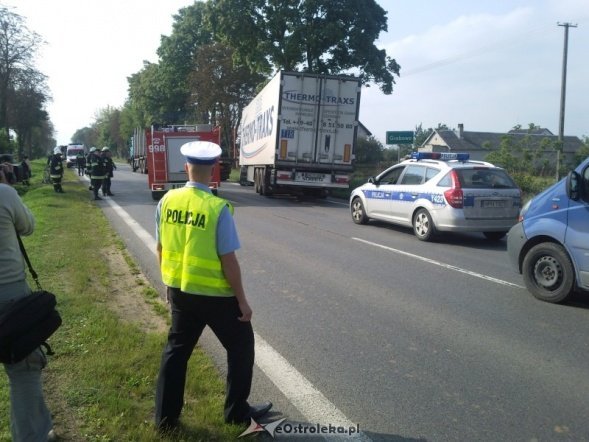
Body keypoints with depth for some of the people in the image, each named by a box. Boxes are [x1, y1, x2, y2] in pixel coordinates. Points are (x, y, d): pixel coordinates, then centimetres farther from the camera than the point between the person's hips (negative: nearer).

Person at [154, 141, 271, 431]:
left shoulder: (167, 201, -4)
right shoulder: (218, 208, -21)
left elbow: (161, 249, 5)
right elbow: (228, 260, -19)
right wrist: (242, 300, -9)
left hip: (179, 291, 6)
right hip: (215, 295, -5)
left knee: (177, 349, 21)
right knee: (241, 346, 17)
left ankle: (165, 417, 32)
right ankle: (237, 412, 30)